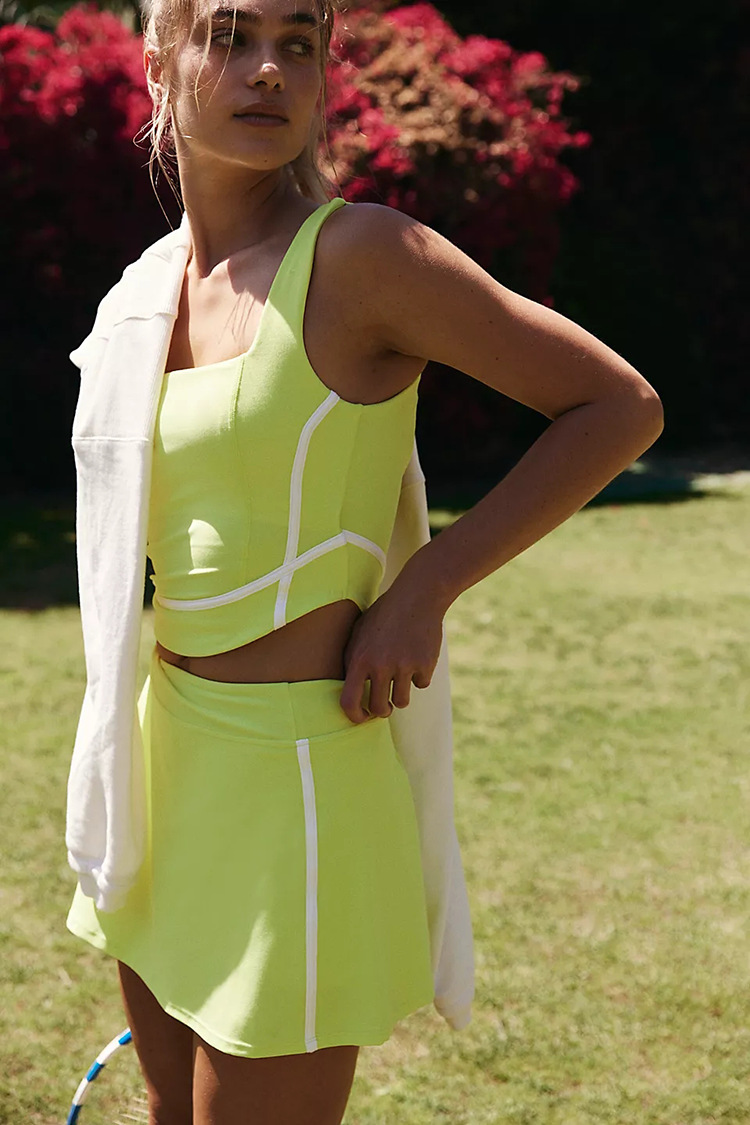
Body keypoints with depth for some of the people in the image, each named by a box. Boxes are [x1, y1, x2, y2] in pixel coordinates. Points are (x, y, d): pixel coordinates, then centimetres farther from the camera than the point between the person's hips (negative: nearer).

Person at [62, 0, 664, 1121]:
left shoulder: (358, 252, -15)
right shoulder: (160, 285, 7)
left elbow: (621, 406, -12)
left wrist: (424, 588, -16)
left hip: (297, 777, -7)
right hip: (171, 755, 8)